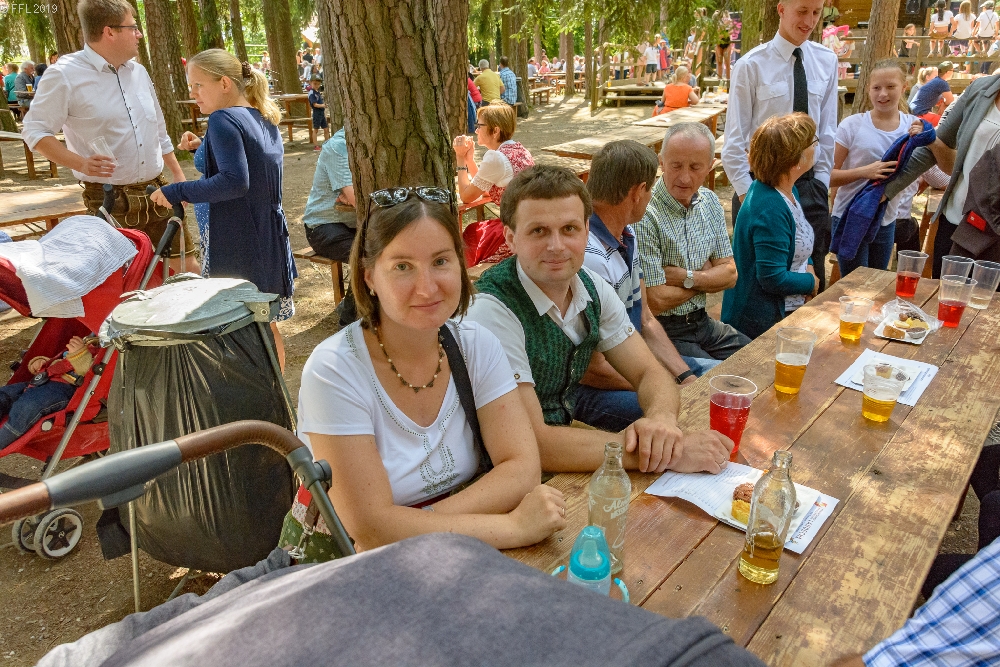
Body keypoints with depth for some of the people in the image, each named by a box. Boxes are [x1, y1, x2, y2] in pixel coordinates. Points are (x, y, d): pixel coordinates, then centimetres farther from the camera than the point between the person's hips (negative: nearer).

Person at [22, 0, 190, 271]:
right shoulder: (65, 75, -9)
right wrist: (80, 163, -22)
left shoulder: (138, 71, 11)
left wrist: (178, 174, 16)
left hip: (155, 192, 6)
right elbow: (35, 130, -8)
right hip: (109, 200, -5)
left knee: (183, 265, 9)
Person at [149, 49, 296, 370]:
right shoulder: (265, 119, 13)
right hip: (270, 242, 9)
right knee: (266, 325, 19)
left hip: (238, 249, -9)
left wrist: (176, 192, -18)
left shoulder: (223, 120, -14)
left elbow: (234, 181, -26)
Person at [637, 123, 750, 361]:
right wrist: (707, 276, -4)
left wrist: (686, 277, -15)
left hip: (702, 322, 8)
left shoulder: (710, 202, 5)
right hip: (662, 332, -7)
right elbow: (655, 301, -21)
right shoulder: (644, 215, -21)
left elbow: (730, 275, 6)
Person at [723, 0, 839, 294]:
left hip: (810, 186, 4)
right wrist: (747, 195, -11)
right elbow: (734, 140, -8)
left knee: (813, 277, 10)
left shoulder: (826, 61, 4)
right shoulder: (751, 65, -9)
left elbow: (827, 131, 8)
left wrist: (821, 185, 3)